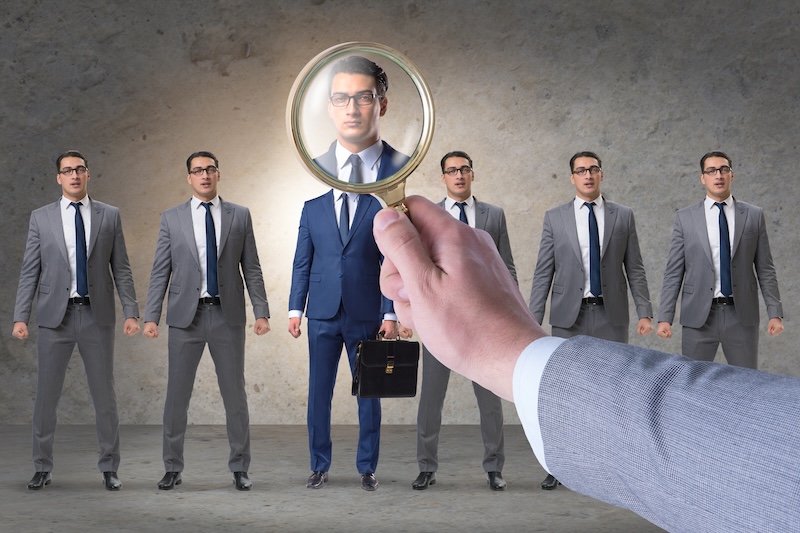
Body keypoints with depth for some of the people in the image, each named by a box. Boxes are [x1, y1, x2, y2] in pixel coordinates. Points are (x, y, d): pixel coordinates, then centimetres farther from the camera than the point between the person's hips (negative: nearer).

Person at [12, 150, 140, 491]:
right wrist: (20, 318, -4)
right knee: (46, 394, 4)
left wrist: (131, 312, -3)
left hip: (97, 315, 0)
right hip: (55, 315, 0)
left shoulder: (109, 216, 6)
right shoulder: (41, 218, 5)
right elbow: (29, 272, 4)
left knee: (104, 394, 4)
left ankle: (109, 468, 14)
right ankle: (43, 468, 16)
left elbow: (121, 269, 5)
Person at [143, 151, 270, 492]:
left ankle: (239, 468, 15)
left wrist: (261, 311, -3)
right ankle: (173, 468, 15)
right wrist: (151, 317, -3)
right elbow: (160, 272, 4)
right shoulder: (172, 218, 5)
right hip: (186, 315, 0)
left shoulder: (239, 216, 6)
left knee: (235, 394, 5)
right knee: (177, 394, 4)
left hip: (227, 315, 0)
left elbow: (251, 269, 5)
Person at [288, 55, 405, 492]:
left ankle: (367, 467, 24)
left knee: (370, 393, 10)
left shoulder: (401, 170, -6)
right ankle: (319, 465, 24)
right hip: (323, 309, 2)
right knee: (318, 393, 9)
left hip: (369, 311, -2)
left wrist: (392, 312, -9)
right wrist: (295, 307, 4)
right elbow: (303, 252, 7)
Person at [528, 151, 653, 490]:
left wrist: (644, 312, -2)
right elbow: (543, 274, 4)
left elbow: (635, 269, 6)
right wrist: (533, 320, -2)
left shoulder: (623, 216, 6)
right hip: (569, 316, 0)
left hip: (611, 315, 0)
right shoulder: (555, 218, 5)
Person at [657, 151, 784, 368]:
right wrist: (665, 318, -3)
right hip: (698, 316, 0)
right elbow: (673, 272, 3)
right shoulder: (685, 217, 4)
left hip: (742, 315, 1)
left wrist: (775, 313, 0)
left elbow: (765, 269, 7)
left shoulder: (753, 215, 6)